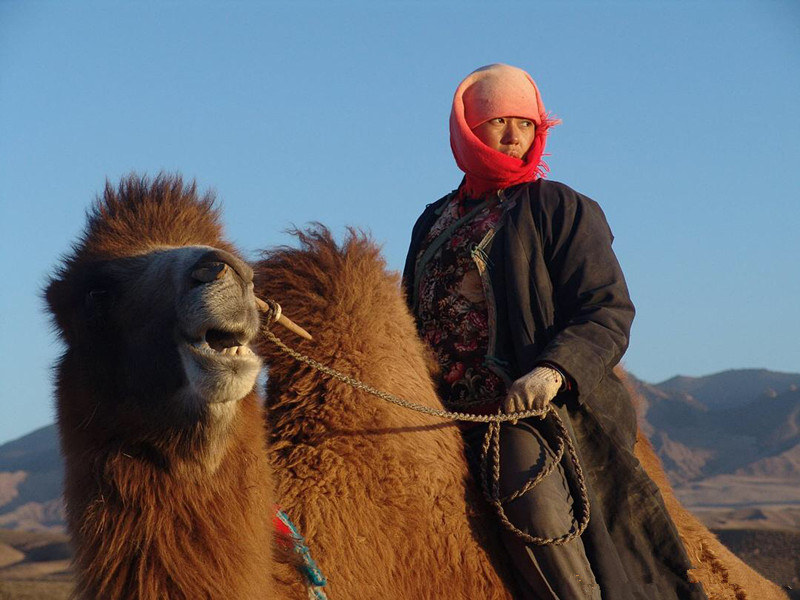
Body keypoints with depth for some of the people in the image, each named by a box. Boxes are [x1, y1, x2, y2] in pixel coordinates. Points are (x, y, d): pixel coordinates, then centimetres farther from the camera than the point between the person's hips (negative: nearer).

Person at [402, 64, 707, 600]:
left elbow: (609, 312, -2)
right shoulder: (434, 222, 23)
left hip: (529, 404, -5)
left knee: (532, 502, -32)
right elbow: (415, 317, 30)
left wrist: (555, 369, -20)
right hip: (441, 411, 5)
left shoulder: (559, 209, 7)